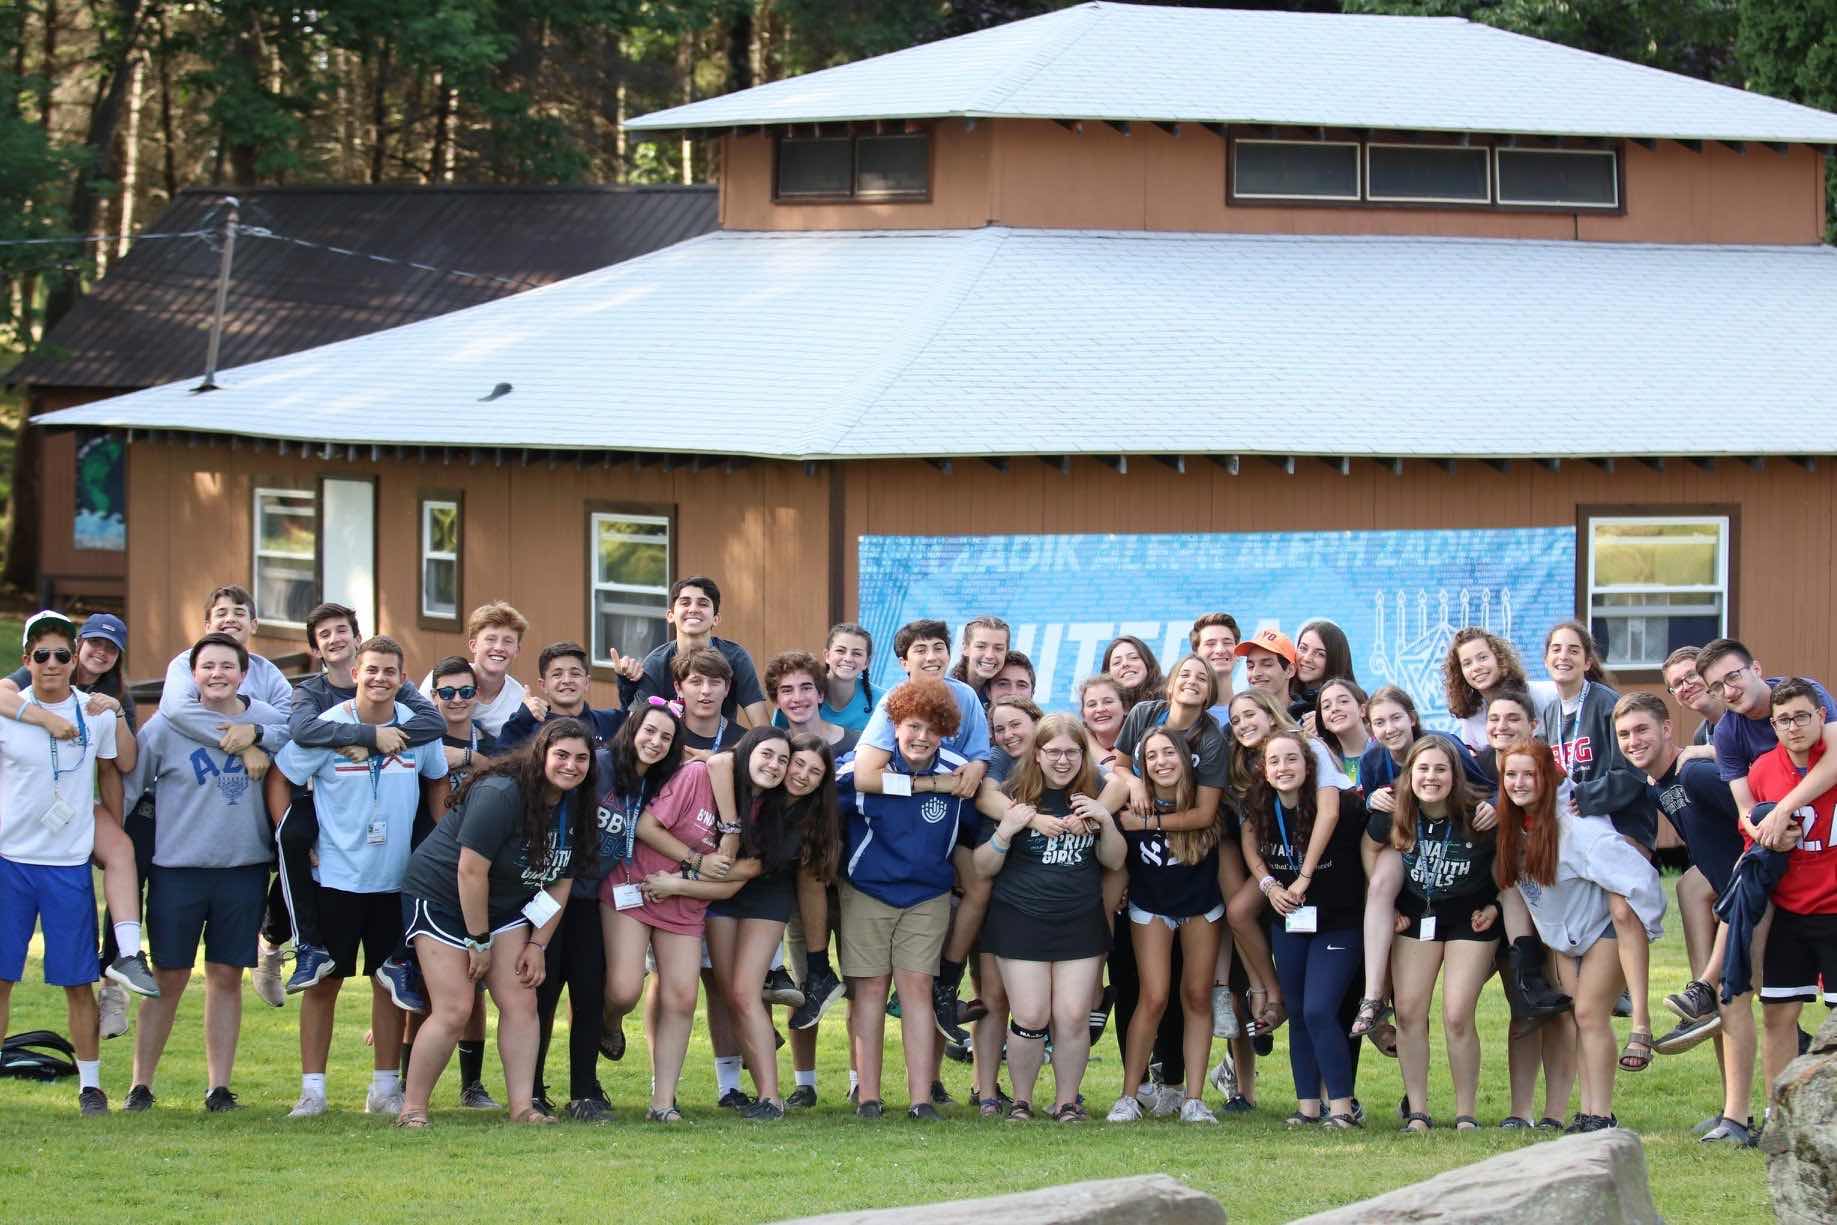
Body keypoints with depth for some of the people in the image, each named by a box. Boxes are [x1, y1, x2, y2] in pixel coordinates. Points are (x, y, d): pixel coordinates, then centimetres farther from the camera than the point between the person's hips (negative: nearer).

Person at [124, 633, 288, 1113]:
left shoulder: (271, 724, 1)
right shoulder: (165, 726, -4)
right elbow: (126, 788, 2)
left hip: (244, 868, 2)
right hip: (177, 869, -2)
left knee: (226, 978, 6)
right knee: (168, 979, 1)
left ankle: (219, 1085, 13)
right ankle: (141, 1083, 9)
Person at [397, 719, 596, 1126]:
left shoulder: (574, 807, -1)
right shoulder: (501, 795, -27)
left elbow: (560, 882, 6)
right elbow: (471, 870, -26)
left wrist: (538, 944, -1)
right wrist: (479, 942, -20)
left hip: (502, 906, 8)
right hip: (442, 897, -8)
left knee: (521, 1003, -3)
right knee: (453, 1011, -13)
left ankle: (522, 1108, -3)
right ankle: (411, 1110, -4)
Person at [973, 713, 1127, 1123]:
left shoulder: (1096, 794, 4)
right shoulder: (1014, 795, -5)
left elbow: (1114, 861, 8)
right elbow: (983, 867, -3)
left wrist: (1106, 822, -10)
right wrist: (1005, 830, -21)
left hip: (1081, 921, 2)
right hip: (1021, 919, -2)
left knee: (1073, 1016, -4)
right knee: (1031, 1017, -7)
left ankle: (1067, 1101, 9)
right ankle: (1021, 1100, 10)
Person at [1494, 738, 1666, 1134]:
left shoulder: (1574, 825, -30)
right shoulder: (1512, 826, -8)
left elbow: (1635, 871, -32)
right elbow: (1504, 876, 13)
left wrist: (1646, 924, -23)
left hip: (1604, 924, -7)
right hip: (1562, 930, 7)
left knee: (1590, 1013, -11)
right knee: (1578, 1015, 5)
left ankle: (1602, 1116, -8)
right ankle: (1587, 1112, 8)